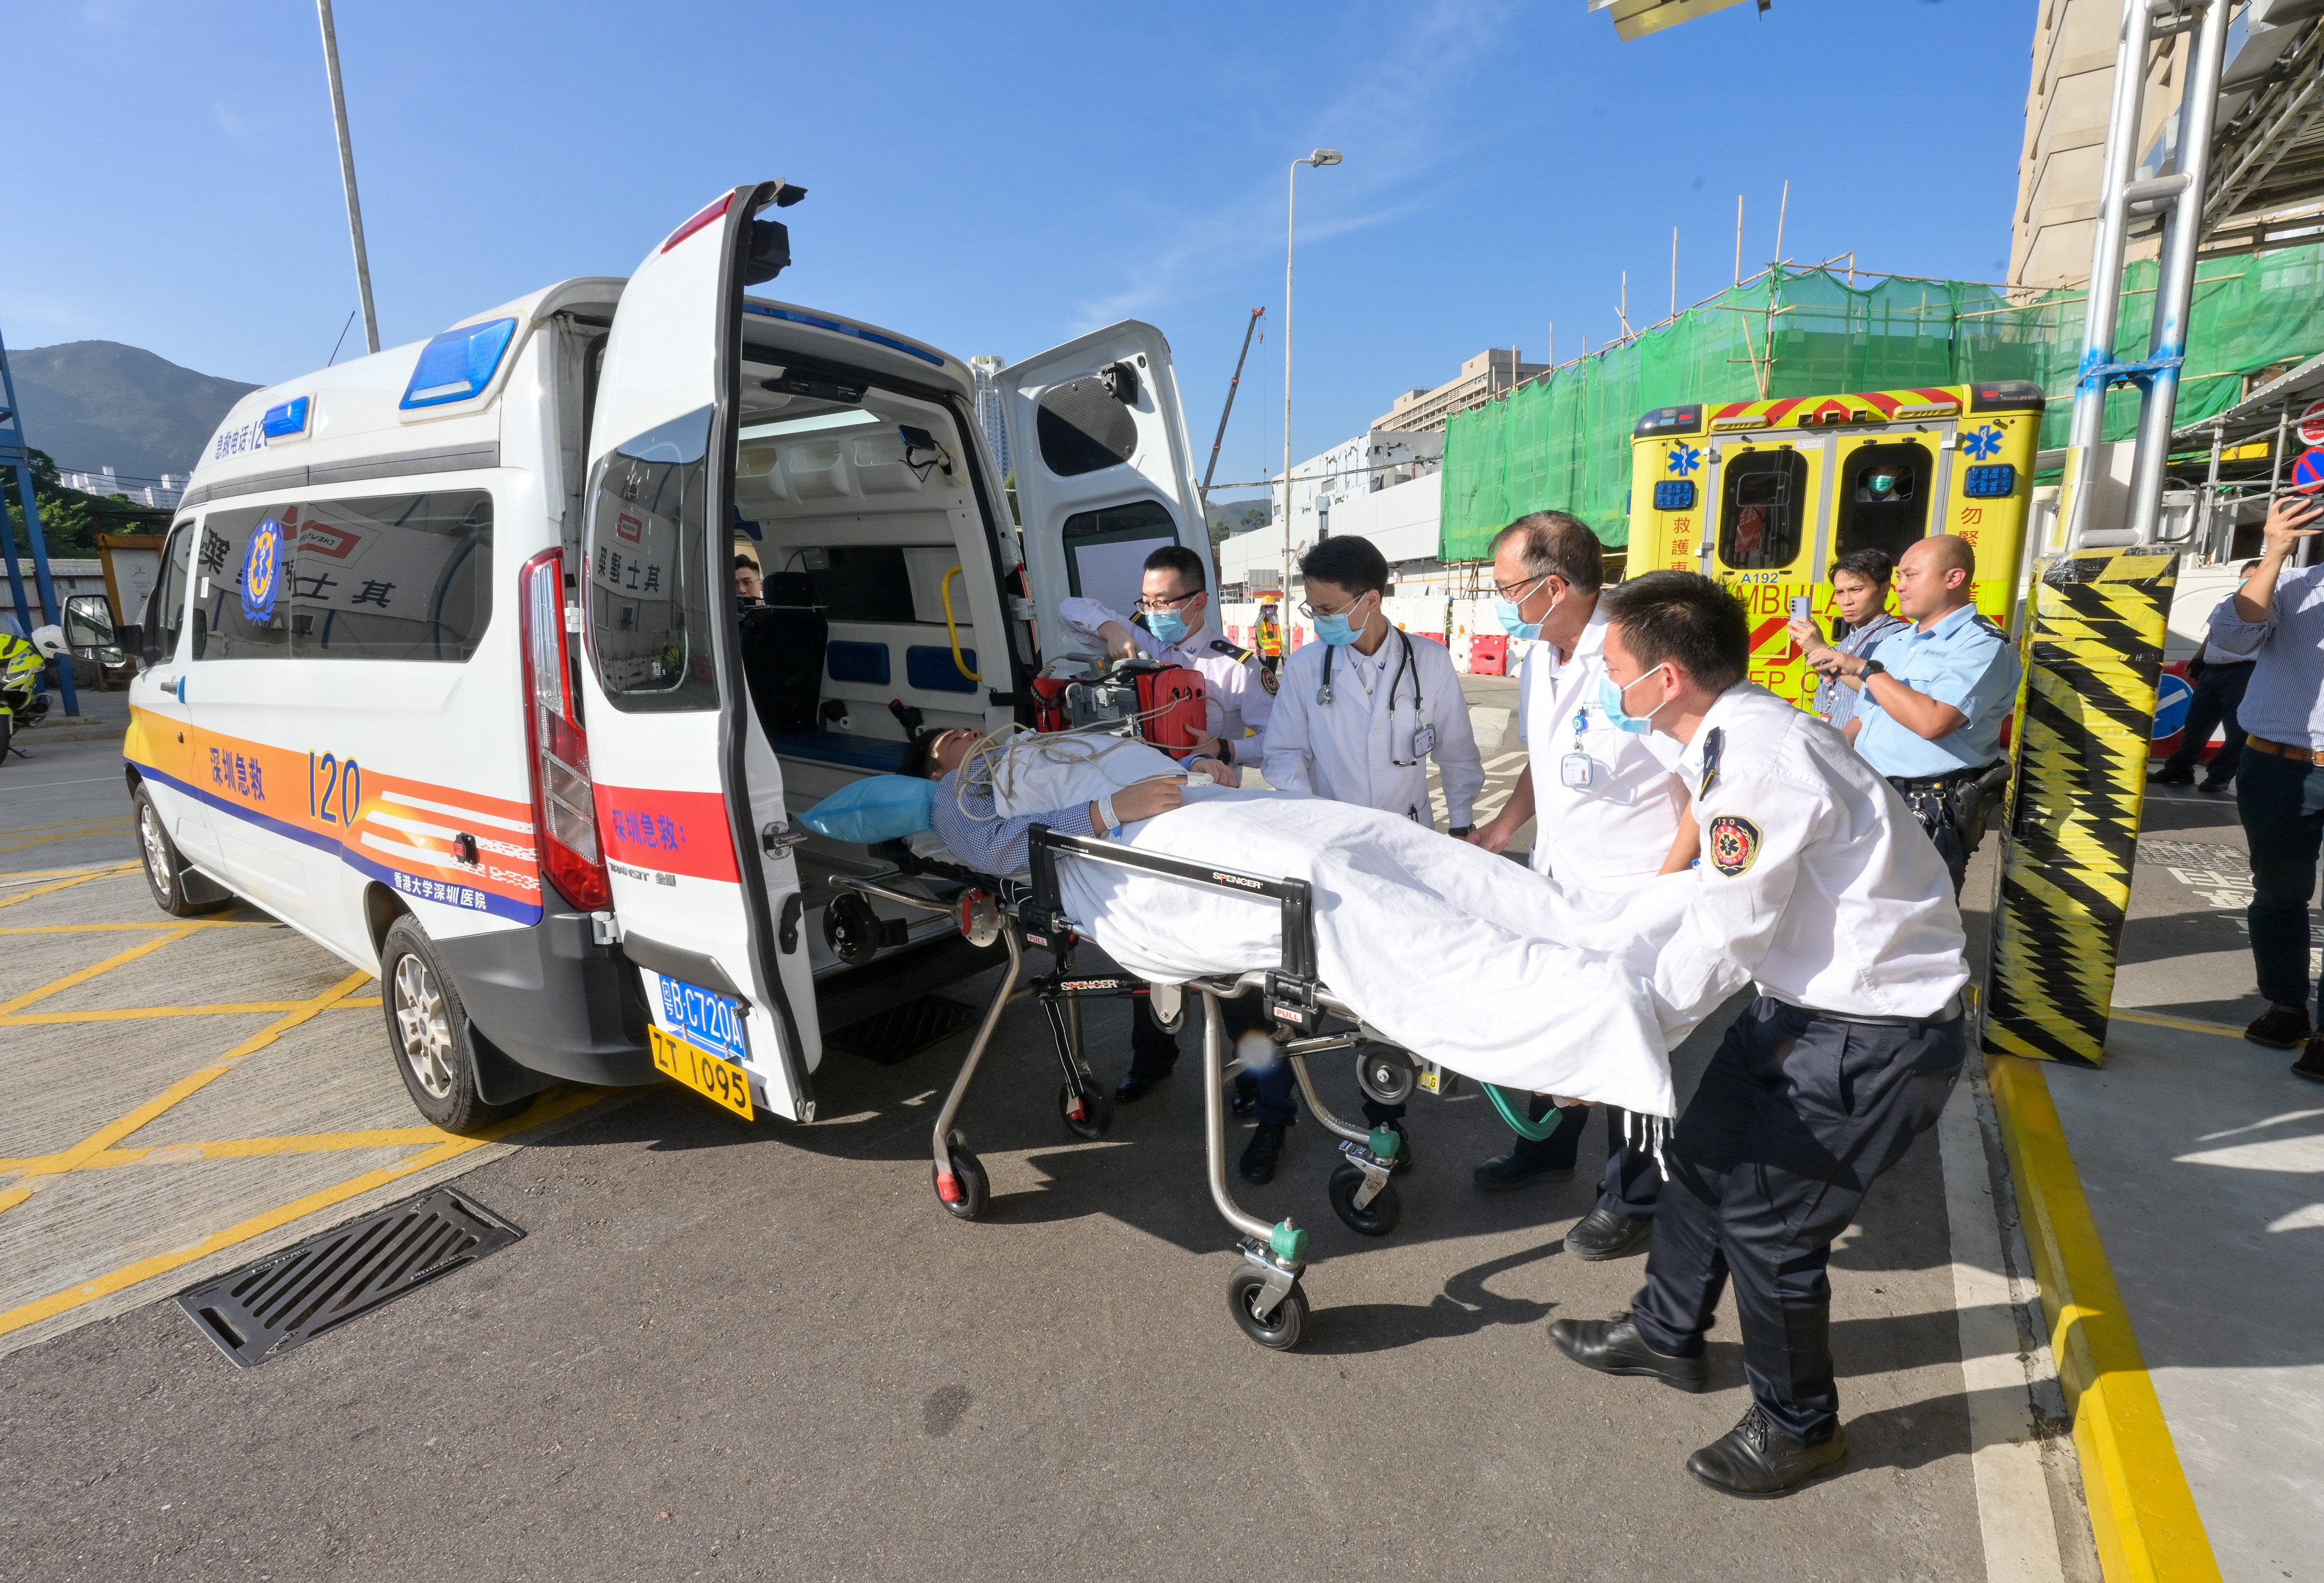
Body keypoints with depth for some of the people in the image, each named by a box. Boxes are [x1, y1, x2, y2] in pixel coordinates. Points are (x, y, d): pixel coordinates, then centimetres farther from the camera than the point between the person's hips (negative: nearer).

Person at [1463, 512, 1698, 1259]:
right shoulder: (1539, 659, 3)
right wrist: (1503, 828, 7)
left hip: (1630, 901, -7)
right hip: (1556, 885, 7)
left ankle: (1633, 1202, 32)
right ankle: (1546, 1147, 45)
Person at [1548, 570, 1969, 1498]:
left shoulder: (1757, 761, -28)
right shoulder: (1734, 734, 2)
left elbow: (1723, 940, -24)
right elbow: (1721, 906, 10)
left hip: (1873, 1036, -9)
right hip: (1808, 1000, 9)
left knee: (1765, 1221, 2)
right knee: (1702, 1158, 18)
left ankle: (1800, 1428, 29)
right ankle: (1666, 1335, 41)